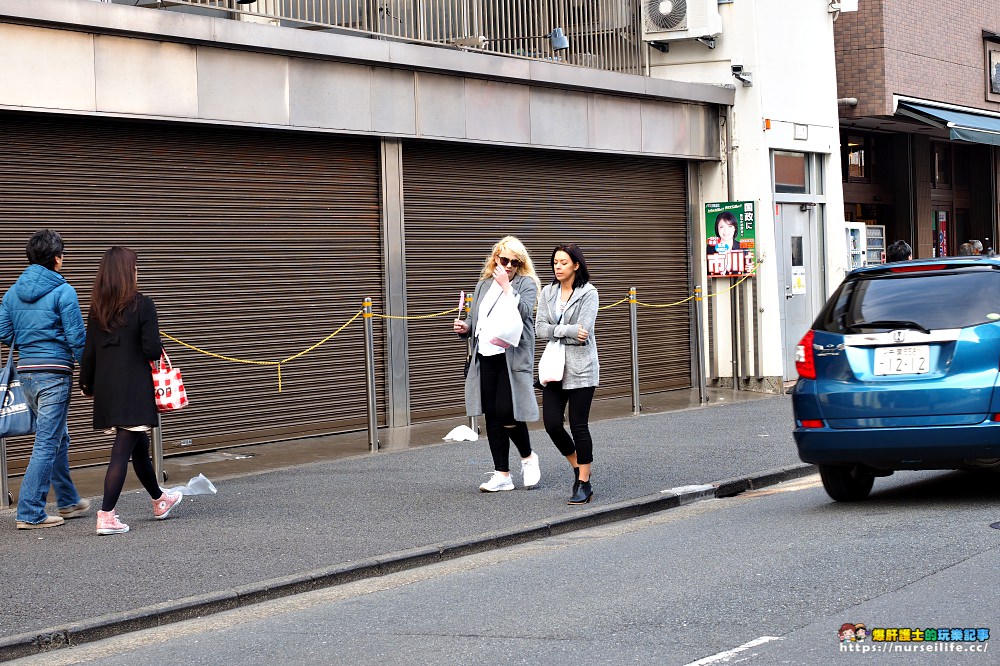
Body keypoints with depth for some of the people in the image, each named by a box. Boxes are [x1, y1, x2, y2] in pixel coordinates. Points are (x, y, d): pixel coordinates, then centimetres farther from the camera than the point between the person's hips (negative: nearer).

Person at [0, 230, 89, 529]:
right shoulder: (63, 291, -10)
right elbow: (77, 337, -12)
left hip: (26, 371, 7)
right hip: (55, 373, -7)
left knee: (57, 438, 21)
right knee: (47, 443, -4)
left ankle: (68, 501, 31)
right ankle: (30, 513, -6)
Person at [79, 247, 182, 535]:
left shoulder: (97, 310, 5)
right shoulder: (142, 305, -11)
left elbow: (88, 352, 6)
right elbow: (152, 350, -16)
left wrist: (86, 384, 17)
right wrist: (157, 349, 7)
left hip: (106, 389, 6)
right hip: (134, 390, -6)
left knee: (139, 445, 21)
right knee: (123, 449, -7)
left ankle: (159, 500, 38)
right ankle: (106, 516, -14)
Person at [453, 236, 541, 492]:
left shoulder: (526, 284, 1)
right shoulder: (484, 285, 17)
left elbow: (524, 312, -16)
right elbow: (475, 318, 23)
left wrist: (506, 286, -14)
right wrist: (465, 327, 3)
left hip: (513, 358, -5)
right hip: (485, 357, 5)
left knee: (507, 413, -12)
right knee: (492, 416, 4)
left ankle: (528, 457, 16)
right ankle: (502, 475, 11)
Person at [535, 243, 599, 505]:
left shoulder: (588, 293, -6)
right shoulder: (548, 292, 9)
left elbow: (582, 331, -16)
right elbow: (539, 329, 1)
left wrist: (553, 331, -7)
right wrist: (566, 330, -12)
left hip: (580, 368, -5)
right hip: (555, 367, 5)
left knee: (579, 425, -3)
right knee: (552, 424, -1)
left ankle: (583, 483, 7)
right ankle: (579, 469, 22)